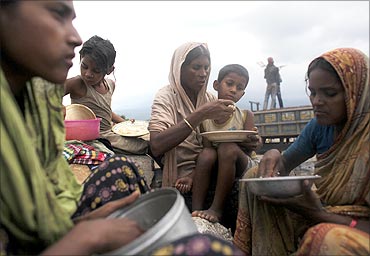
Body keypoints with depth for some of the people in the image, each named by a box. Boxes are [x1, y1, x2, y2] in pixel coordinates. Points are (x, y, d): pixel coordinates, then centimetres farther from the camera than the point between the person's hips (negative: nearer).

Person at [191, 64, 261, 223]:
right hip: (211, 170, 1)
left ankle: (217, 209, -23)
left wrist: (249, 146, -32)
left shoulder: (246, 115, -4)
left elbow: (247, 152, -8)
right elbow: (205, 146, -5)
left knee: (228, 147, -32)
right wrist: (189, 175, -20)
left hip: (239, 167, -1)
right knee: (207, 153, -31)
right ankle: (196, 210, -27)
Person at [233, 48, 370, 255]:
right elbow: (285, 165, 6)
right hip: (322, 215, 6)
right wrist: (273, 157, -18)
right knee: (255, 175, -4)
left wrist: (317, 213, -33)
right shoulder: (320, 126, -1)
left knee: (328, 237, -40)